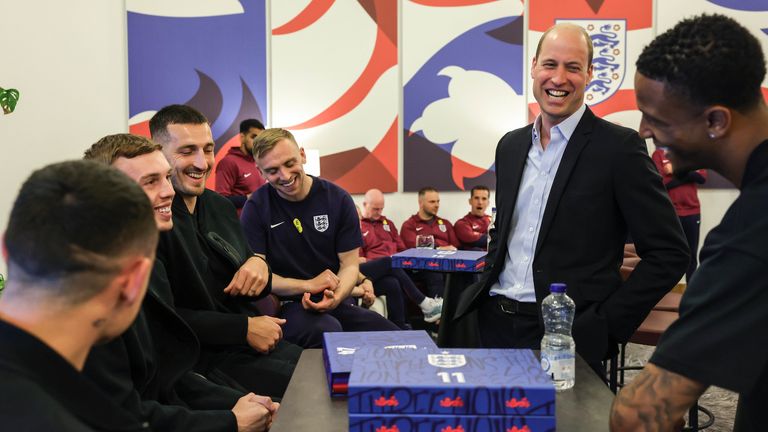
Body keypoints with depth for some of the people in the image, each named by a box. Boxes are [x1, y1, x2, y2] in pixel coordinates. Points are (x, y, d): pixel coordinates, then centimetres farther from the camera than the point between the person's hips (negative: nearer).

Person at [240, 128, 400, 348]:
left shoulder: (337, 199, 0)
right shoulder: (256, 208, -5)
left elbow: (349, 265, 1)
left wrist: (335, 297, -20)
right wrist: (308, 285, -18)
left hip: (337, 304, 4)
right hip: (287, 306, -3)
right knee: (328, 333, -36)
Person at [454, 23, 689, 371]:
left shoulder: (619, 147, -8)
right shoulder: (510, 146, 9)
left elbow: (669, 253, -9)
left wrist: (605, 324, -13)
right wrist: (486, 289, 8)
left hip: (567, 334, -5)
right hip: (495, 324, 5)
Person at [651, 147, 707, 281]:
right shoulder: (658, 154, 0)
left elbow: (702, 177, -4)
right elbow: (661, 182, -12)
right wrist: (689, 175, -8)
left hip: (692, 212, 3)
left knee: (691, 255, 10)